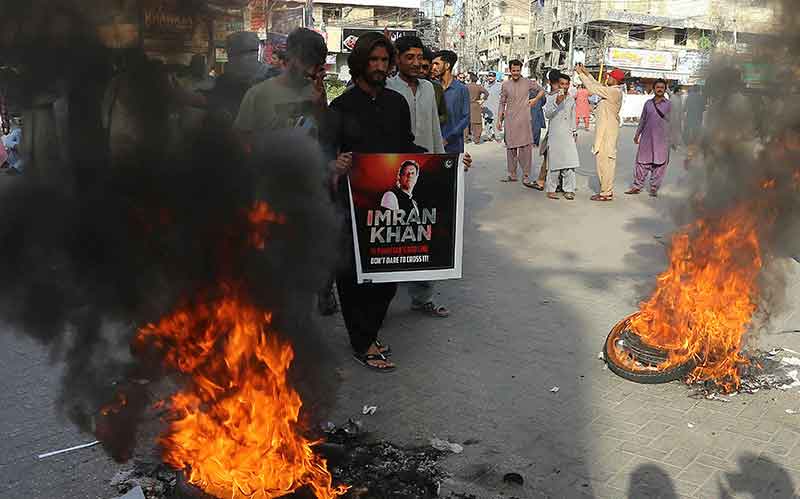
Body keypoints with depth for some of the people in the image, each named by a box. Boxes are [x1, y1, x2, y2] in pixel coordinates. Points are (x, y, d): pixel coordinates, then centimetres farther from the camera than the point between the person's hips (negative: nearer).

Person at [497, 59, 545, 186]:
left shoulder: (528, 82, 3)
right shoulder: (505, 84, 8)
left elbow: (541, 90, 17)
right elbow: (502, 103, 11)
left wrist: (535, 99, 1)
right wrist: (499, 119, 6)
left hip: (524, 120, -2)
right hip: (510, 120, 3)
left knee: (525, 147, -6)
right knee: (510, 147, 8)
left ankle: (526, 176, -3)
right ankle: (512, 174, 18)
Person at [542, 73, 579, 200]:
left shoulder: (571, 100, 13)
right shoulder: (551, 98, -1)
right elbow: (547, 114, -16)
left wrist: (574, 133, 20)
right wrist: (557, 102, -28)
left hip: (568, 135, 4)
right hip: (555, 135, -4)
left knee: (570, 163, -3)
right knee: (554, 163, -3)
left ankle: (569, 190, 2)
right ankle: (551, 190, 6)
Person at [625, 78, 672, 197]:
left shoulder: (668, 104, 3)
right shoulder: (648, 103, 10)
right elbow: (642, 119, 17)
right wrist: (637, 134, 14)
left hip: (662, 138, -2)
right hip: (647, 137, 2)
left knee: (659, 163, 0)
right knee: (642, 161, 2)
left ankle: (654, 188, 9)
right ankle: (637, 186, 9)